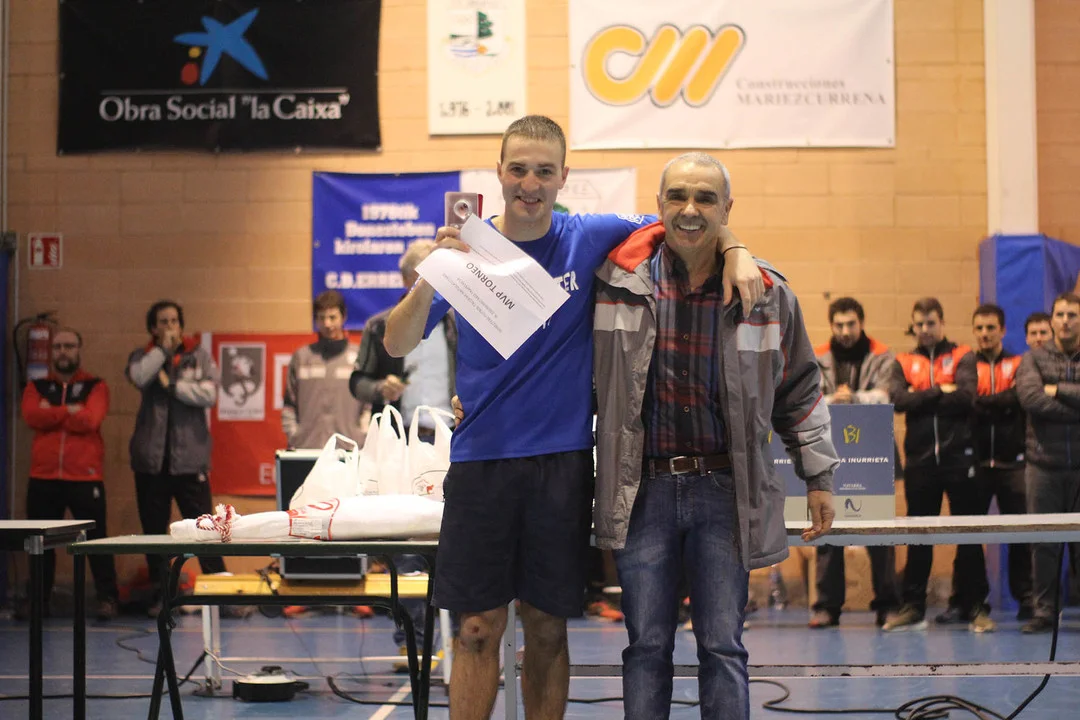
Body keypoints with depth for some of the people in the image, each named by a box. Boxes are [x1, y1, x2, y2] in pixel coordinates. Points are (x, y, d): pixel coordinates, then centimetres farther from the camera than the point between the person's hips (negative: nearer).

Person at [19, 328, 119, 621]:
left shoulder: (95, 386, 5)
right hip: (43, 478, 3)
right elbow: (31, 416, -7)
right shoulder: (37, 387, 13)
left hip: (85, 477, -3)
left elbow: (89, 420, -13)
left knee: (96, 540, -3)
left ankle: (106, 598, 3)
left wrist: (51, 414, -5)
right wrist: (69, 411, -10)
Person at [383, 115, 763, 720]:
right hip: (482, 459, 0)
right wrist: (429, 280, -25)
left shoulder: (589, 238, 2)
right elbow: (398, 346, -7)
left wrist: (735, 251, -8)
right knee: (479, 629, 0)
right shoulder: (465, 248, 1)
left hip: (564, 460, 1)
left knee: (548, 629, 7)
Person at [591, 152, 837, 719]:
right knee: (647, 646, 6)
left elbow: (800, 390, 13)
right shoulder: (618, 280, 0)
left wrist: (818, 476, 12)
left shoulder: (767, 295, 2)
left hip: (725, 489, 0)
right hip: (643, 488, 0)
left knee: (723, 647, 3)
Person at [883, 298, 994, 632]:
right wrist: (940, 393, -9)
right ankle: (913, 607, 12)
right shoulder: (903, 363, 13)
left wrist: (921, 398, -7)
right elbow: (898, 400, -6)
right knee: (918, 538, 6)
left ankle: (975, 606, 7)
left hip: (958, 457, -2)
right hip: (919, 458, 2)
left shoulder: (962, 357, 7)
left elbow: (965, 396, -11)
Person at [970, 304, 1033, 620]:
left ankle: (1026, 599, 5)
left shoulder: (1019, 365, 10)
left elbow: (1023, 400, -8)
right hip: (976, 462, 0)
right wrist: (1004, 399, -11)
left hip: (1012, 463, 0)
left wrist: (984, 404, -11)